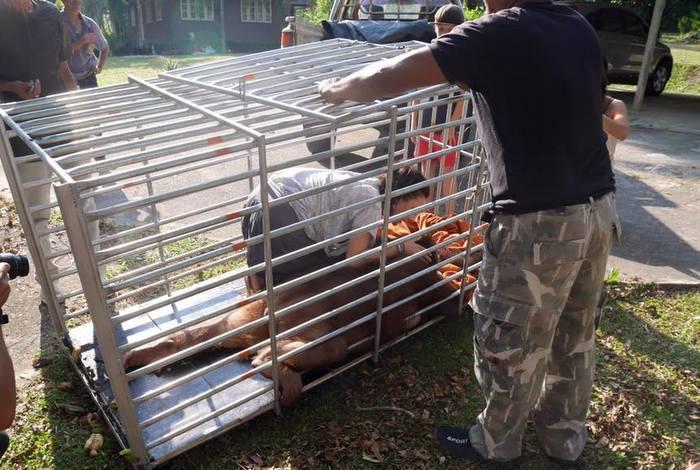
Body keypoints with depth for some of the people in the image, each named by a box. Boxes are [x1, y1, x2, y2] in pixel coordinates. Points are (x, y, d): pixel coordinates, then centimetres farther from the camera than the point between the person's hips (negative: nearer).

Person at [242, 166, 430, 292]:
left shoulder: (373, 187, 8)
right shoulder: (372, 203, -18)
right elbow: (355, 258, -18)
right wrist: (401, 247, -10)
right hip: (278, 212, -9)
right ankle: (261, 277, 3)